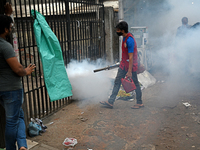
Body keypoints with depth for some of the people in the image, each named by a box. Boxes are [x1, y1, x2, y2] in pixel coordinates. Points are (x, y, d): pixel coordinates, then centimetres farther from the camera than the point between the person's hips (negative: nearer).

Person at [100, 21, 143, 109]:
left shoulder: (129, 40, -23)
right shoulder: (125, 37, 7)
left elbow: (131, 56, -24)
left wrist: (129, 71, -24)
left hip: (131, 65, -9)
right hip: (124, 65, 9)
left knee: (135, 83, 5)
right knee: (117, 81, 8)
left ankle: (140, 103, 21)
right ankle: (110, 102, 13)